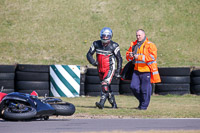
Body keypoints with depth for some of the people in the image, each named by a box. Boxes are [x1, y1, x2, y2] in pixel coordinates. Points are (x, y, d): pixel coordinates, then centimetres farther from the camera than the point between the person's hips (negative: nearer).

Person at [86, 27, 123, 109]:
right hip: (100, 69, 5)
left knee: (105, 85, -24)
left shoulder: (114, 46, -9)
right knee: (107, 87, 13)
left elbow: (119, 59, -2)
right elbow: (89, 54, 8)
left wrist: (118, 72, -6)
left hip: (109, 69, -5)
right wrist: (92, 61, -14)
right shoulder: (96, 44, 1)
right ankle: (114, 104, 28)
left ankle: (101, 103, -30)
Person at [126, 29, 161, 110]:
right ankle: (141, 101, 21)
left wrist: (139, 57, -19)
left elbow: (153, 56, -16)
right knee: (133, 87, 0)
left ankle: (144, 105, 9)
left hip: (146, 70, -6)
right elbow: (127, 56, 19)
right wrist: (130, 56, -8)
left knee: (145, 89, -3)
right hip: (136, 70, 6)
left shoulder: (150, 45, -4)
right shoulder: (134, 45, 14)